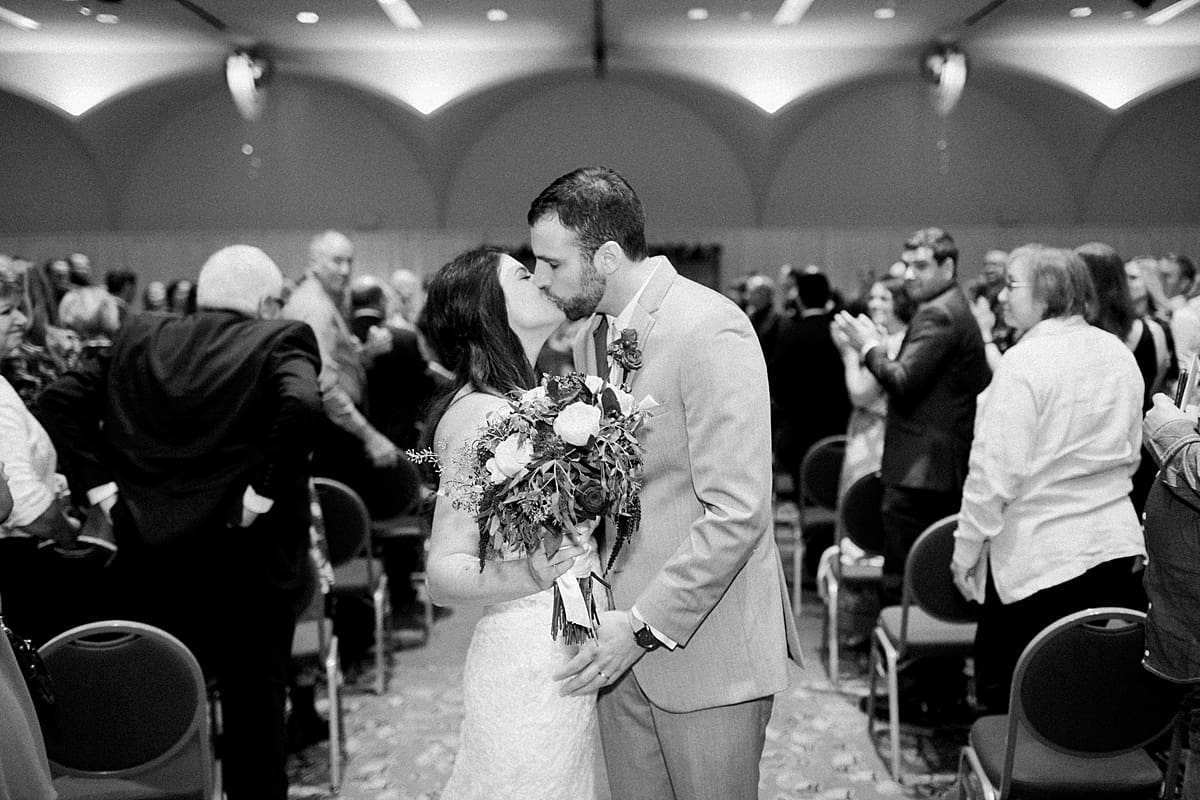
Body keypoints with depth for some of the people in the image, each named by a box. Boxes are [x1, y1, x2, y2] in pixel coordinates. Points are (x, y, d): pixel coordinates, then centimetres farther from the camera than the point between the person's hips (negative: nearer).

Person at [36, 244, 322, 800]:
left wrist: (99, 487, 1)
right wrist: (262, 493, -18)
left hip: (147, 554, 4)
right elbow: (302, 405, -26)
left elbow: (61, 399, 1)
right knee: (253, 703, 10)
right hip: (245, 557, -4)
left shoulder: (139, 337, 7)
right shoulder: (280, 341, -7)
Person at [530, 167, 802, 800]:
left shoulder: (710, 332, -18)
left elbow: (738, 512, -22)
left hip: (707, 649, -7)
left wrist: (644, 626, -19)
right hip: (624, 640, 7)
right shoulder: (592, 336, 8)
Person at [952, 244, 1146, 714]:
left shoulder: (1025, 362, -15)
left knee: (1007, 693, 5)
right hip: (1115, 542, 7)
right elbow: (1131, 452, 18)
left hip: (1038, 553, -7)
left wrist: (966, 548, -9)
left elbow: (997, 468, -17)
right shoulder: (1120, 355, 8)